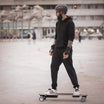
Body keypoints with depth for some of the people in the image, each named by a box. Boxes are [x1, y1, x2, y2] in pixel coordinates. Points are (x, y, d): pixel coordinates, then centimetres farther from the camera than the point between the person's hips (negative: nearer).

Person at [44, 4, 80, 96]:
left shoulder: (70, 22, -9)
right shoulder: (58, 23, 15)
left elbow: (71, 37, -15)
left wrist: (68, 50, -21)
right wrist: (53, 47, 18)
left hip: (65, 50, -7)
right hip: (57, 49, 8)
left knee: (70, 69, -5)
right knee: (53, 68, 3)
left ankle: (76, 88, 7)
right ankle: (54, 89, 11)